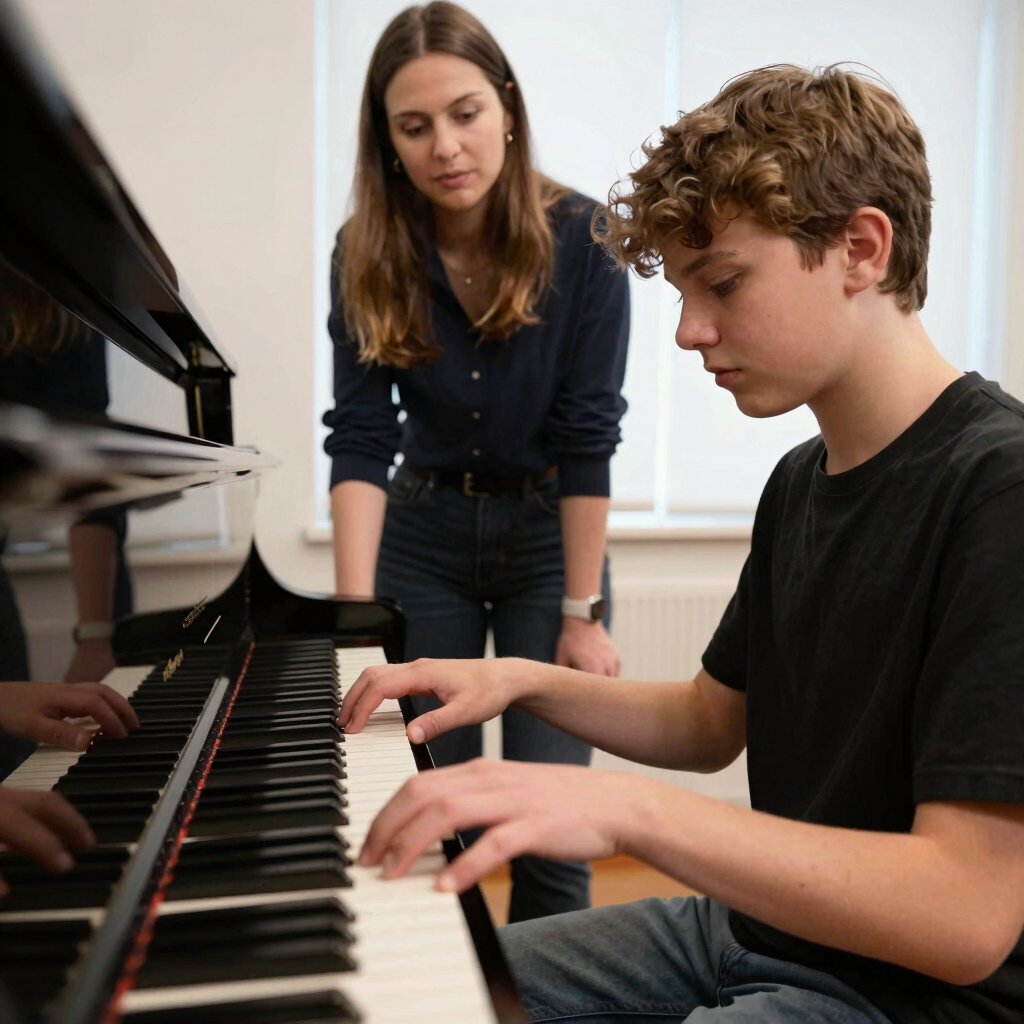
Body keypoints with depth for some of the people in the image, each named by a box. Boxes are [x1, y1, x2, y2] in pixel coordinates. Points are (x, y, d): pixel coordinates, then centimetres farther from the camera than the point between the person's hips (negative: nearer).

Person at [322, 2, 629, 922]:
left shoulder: (581, 240, -16)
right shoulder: (368, 256, -10)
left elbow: (586, 437, -16)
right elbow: (362, 437, -16)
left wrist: (583, 614, -15)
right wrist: (357, 612, -26)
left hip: (549, 531, -2)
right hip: (423, 535, 2)